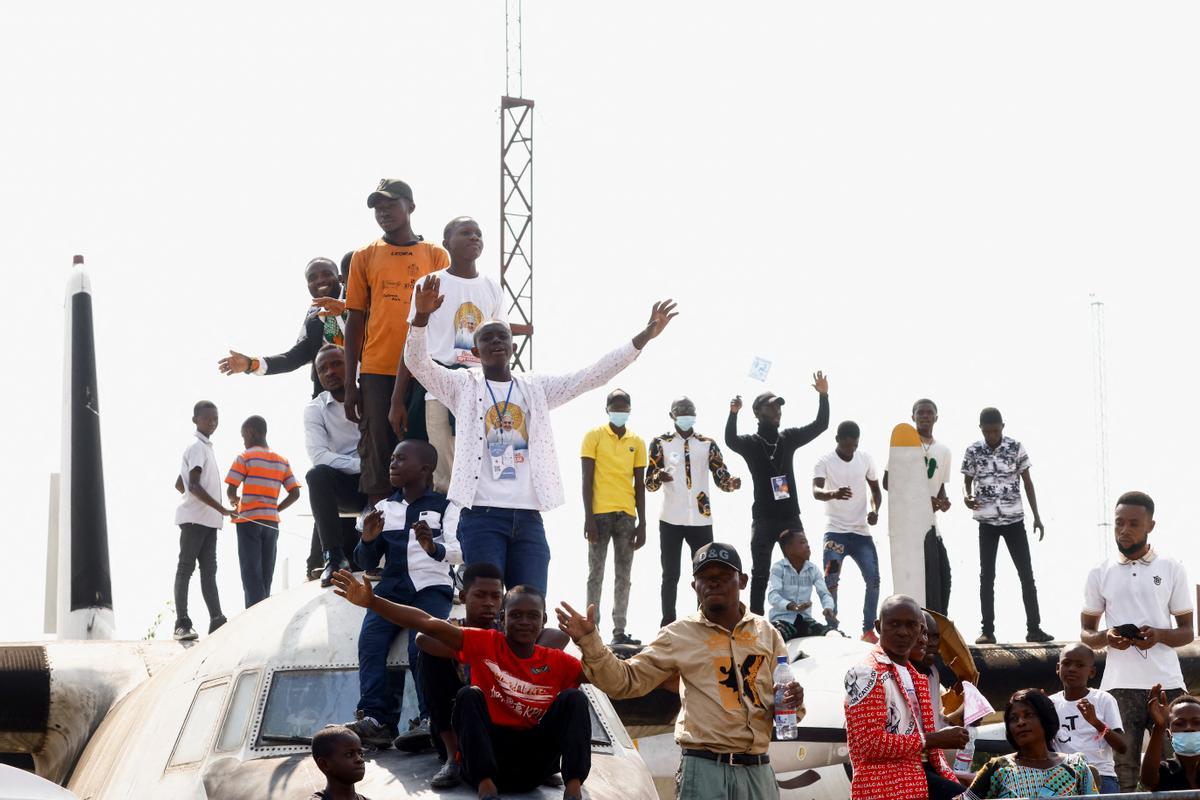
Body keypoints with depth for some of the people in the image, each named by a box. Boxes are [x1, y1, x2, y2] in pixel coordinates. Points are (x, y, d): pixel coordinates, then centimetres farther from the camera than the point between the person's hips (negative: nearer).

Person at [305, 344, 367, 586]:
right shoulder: (315, 409, 2)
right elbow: (319, 456, -12)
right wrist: (361, 465, -24)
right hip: (344, 485, 0)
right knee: (318, 475, -31)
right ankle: (333, 557, -33)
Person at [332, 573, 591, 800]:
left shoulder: (556, 662, 5)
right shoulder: (485, 644, -3)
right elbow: (429, 624, -13)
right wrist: (371, 601, -22)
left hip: (534, 763, 1)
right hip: (488, 756, -1)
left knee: (574, 699, -16)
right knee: (469, 695, -24)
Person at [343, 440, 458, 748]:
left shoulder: (444, 506, 6)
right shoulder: (384, 508, 20)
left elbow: (459, 552, -9)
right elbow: (366, 562, 19)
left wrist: (433, 547, -31)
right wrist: (368, 540, -4)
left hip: (431, 587, -4)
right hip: (392, 587, 4)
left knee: (421, 646, -29)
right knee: (370, 640, -24)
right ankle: (376, 719, -31)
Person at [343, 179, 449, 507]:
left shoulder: (436, 256, 9)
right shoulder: (365, 257, 11)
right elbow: (355, 321, 10)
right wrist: (350, 384, 5)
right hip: (377, 372, 1)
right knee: (377, 458, -2)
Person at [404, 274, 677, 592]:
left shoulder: (536, 388, 16)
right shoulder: (463, 386, 8)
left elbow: (593, 375, 10)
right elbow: (418, 363, -6)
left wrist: (644, 336, 0)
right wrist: (422, 316, -25)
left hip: (528, 518, 3)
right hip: (482, 515, -3)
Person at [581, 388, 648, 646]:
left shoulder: (637, 442, 10)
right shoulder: (594, 436, 1)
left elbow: (639, 485, 11)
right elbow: (587, 480, -2)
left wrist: (642, 523, 6)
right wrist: (588, 517, -10)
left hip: (627, 516, 3)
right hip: (600, 513, -3)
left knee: (623, 576, 4)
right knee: (596, 574, 0)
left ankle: (619, 632, 6)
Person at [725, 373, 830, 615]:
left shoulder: (789, 438, 10)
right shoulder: (751, 443, -2)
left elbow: (820, 425, 6)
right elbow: (730, 440, -23)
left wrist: (823, 396, -9)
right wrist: (733, 413, -41)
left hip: (790, 516, 4)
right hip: (764, 519, -4)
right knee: (760, 574, -2)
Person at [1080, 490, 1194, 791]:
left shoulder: (1173, 570, 6)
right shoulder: (1100, 574, 9)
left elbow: (1187, 632, 8)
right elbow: (1085, 633, 13)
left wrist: (1159, 635, -13)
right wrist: (1106, 638, -10)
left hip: (1166, 685, -1)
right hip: (1119, 687, 1)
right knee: (1123, 773, 0)